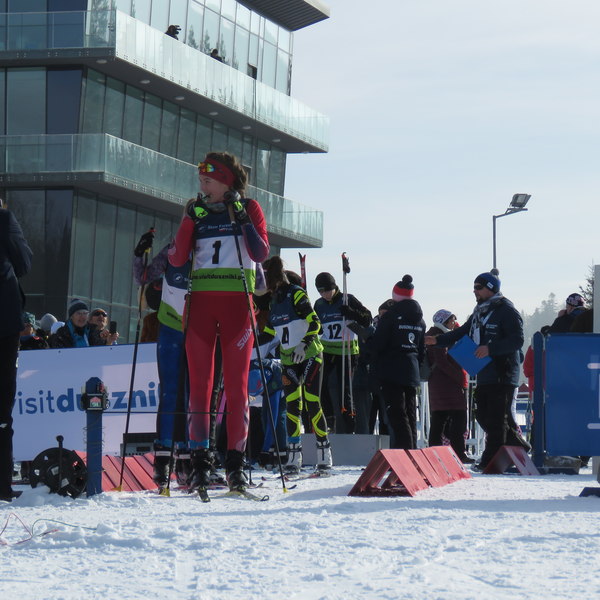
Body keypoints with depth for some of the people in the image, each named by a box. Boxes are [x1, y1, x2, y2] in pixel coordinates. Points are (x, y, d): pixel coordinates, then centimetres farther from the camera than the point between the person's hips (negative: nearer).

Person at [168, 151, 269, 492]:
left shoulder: (249, 209, 6)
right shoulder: (196, 211, 13)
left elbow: (261, 254, -7)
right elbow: (178, 260, 3)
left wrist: (242, 219, -14)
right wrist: (190, 220, -7)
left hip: (237, 301, -3)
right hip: (201, 302, 3)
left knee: (237, 383, -3)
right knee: (200, 381, -2)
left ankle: (236, 463, -2)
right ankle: (201, 460, -1)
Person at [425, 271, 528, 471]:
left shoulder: (506, 310, -9)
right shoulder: (479, 312, 19)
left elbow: (517, 340, -16)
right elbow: (462, 333, 22)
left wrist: (490, 349, -24)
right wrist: (437, 340, 9)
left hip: (503, 375, -9)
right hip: (484, 376, 9)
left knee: (496, 419, -7)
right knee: (483, 415, 11)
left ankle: (490, 460, -5)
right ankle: (518, 445, 24)